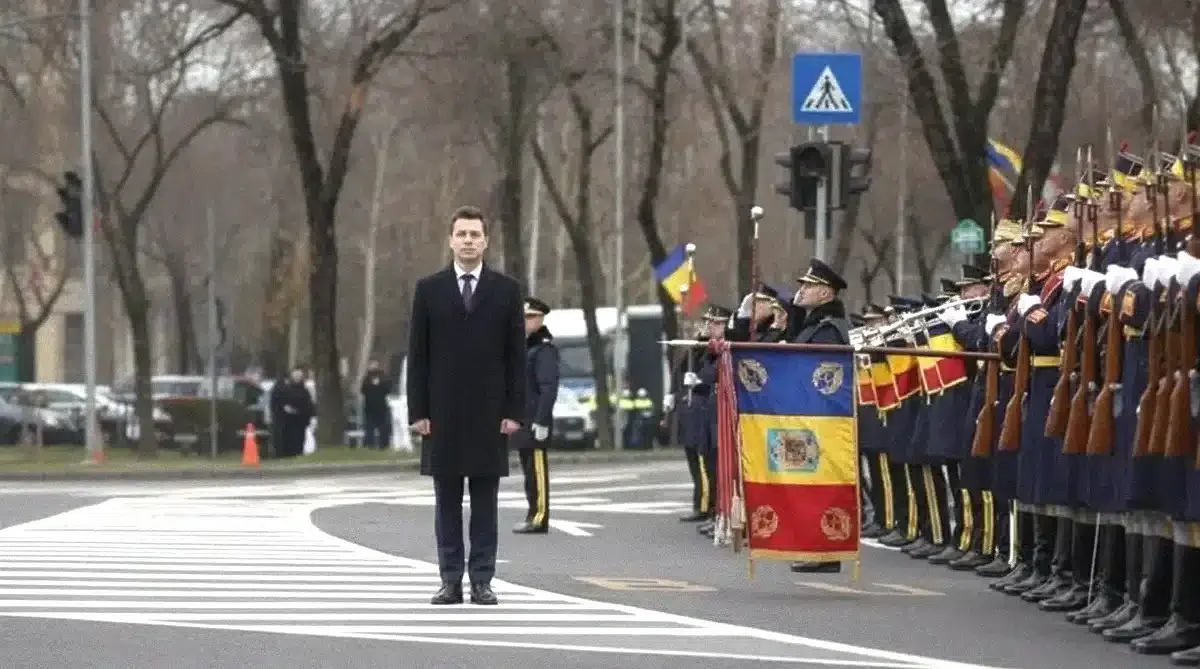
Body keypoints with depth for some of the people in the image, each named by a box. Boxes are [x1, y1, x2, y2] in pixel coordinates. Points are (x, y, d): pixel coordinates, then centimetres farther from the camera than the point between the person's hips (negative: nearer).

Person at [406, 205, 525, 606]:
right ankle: (451, 581, 6)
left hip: (489, 413, 0)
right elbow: (418, 355, 4)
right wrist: (418, 411, -3)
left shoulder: (506, 290, 4)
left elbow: (516, 355, 3)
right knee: (447, 501, 3)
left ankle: (482, 581, 4)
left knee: (485, 501, 2)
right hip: (443, 412, 0)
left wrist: (514, 410, -3)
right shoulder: (429, 289, 5)